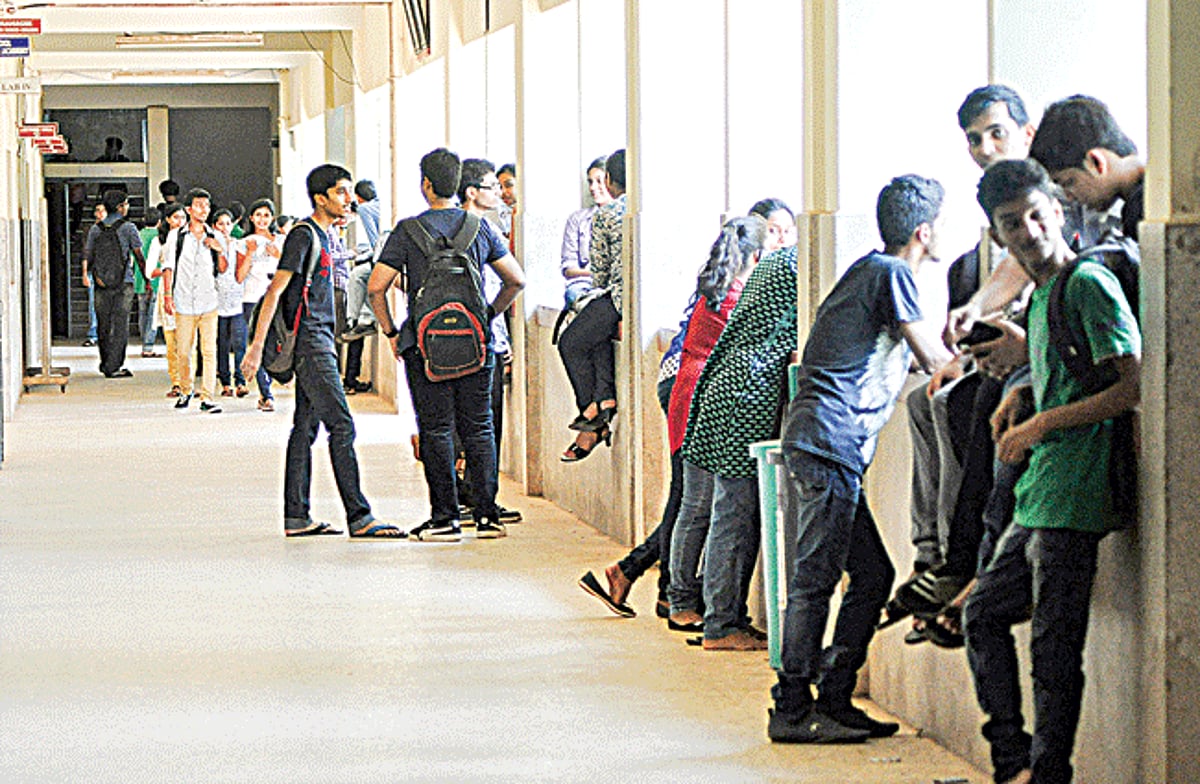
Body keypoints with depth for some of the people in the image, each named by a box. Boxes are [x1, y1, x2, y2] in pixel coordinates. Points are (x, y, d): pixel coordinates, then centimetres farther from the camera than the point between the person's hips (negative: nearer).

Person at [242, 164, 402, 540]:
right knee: (341, 427, -11)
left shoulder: (323, 235, 16)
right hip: (310, 343, -10)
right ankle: (359, 518, -12)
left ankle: (297, 517, 11)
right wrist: (256, 346, -20)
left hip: (319, 343, 10)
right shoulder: (303, 235, -12)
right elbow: (275, 290, -16)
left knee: (306, 428, 9)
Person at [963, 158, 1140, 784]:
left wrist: (1043, 423, -14)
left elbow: (1135, 387, -17)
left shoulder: (1090, 284, -12)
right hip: (1037, 498, 10)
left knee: (1055, 644, -6)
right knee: (984, 613, 16)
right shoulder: (1041, 296, 15)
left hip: (1071, 496, -10)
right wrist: (1022, 395, 12)